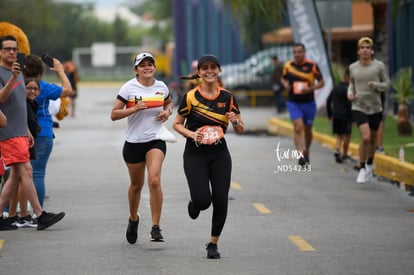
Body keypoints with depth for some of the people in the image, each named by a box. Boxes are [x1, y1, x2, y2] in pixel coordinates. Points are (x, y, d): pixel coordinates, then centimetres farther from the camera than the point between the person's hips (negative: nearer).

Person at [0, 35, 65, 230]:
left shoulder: (18, 73, 18)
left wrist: (27, 132, 22)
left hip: (19, 133, 9)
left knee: (16, 175, 8)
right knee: (26, 171, -10)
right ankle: (40, 216, -8)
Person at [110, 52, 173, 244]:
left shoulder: (161, 87, 4)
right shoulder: (129, 88, -5)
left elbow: (168, 103, 25)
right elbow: (114, 114, -6)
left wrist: (167, 111, 3)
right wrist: (134, 109, -20)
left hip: (156, 140, 0)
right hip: (134, 142, 0)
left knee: (154, 180, -19)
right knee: (136, 184, 13)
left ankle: (156, 228, -16)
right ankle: (133, 219, 41)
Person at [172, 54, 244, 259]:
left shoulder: (227, 97, 1)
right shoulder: (191, 97, -6)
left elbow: (241, 130, 7)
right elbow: (176, 125, 3)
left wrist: (235, 121, -15)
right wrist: (192, 134, -15)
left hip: (219, 155, 2)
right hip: (195, 155, -2)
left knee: (220, 200, -3)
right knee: (203, 200, -14)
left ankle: (213, 244, 14)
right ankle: (194, 204, 26)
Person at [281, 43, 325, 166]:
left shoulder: (312, 65, -6)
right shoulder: (288, 66, 1)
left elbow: (321, 82, 0)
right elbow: (283, 78, 20)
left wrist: (311, 88, -17)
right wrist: (286, 84, -3)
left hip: (308, 103, 0)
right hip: (293, 103, 0)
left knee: (307, 129, 13)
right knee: (298, 127, -17)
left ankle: (307, 151, 37)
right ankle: (300, 155, -23)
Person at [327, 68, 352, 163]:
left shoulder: (336, 88, 12)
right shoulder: (346, 89, -13)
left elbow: (328, 101, 18)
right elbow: (349, 104, -18)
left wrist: (329, 115, 25)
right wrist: (352, 118, -13)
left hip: (335, 116, 7)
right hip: (345, 116, -7)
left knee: (339, 136, 10)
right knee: (347, 135, 8)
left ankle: (338, 150, -15)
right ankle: (344, 154, 12)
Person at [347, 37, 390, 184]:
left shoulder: (379, 66, -4)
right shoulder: (353, 67, 2)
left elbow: (387, 85, 1)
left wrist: (375, 85, -18)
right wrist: (350, 93, -1)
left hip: (375, 107, 1)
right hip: (359, 107, -1)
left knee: (373, 139, 14)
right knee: (365, 137, -19)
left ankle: (369, 165, 40)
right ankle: (362, 169, -4)